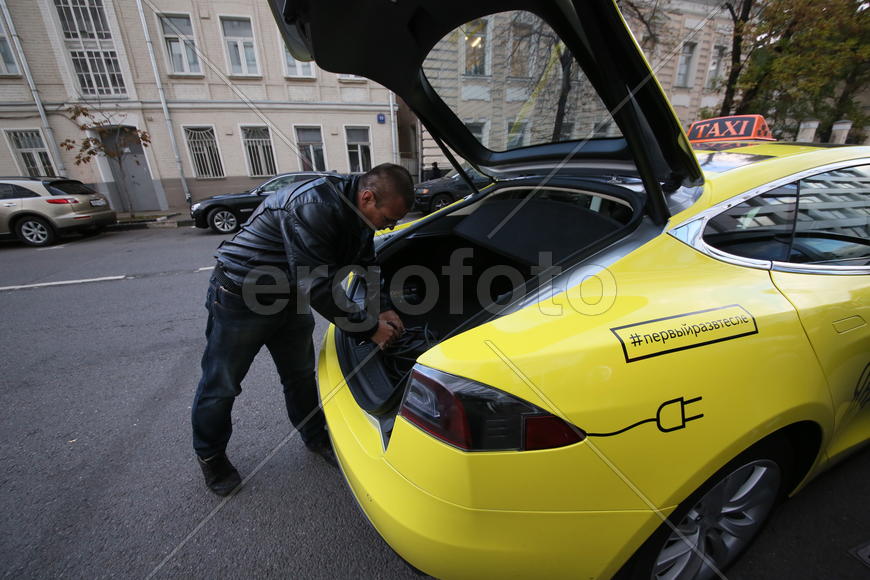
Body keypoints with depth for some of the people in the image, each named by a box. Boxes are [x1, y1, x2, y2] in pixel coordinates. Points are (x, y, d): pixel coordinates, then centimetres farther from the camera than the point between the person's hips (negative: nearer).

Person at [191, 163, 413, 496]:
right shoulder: (313, 207, -34)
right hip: (240, 297, -7)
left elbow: (365, 265, 6)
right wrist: (369, 327, -27)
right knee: (221, 384, 12)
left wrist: (383, 309, -8)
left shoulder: (357, 211, -5)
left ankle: (315, 437, 38)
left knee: (301, 375, 17)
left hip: (290, 298, 8)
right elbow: (317, 287, -35)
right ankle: (209, 455, 37)